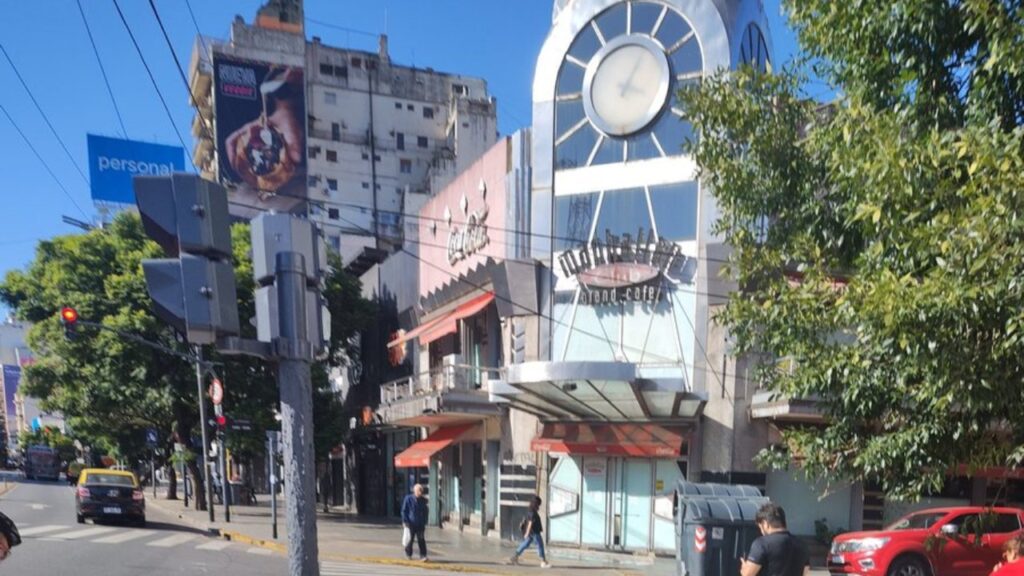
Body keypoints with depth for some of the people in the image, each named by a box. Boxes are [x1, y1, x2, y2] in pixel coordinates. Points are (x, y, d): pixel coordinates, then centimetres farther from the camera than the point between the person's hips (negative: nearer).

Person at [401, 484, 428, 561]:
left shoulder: (423, 500, 7)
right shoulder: (408, 499, -5)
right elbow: (404, 511, -3)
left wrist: (424, 523, 11)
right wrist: (405, 521, -8)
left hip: (420, 525, 2)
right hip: (411, 524, -2)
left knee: (421, 540, -5)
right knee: (409, 540, 8)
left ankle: (423, 556, -4)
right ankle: (408, 555, 26)